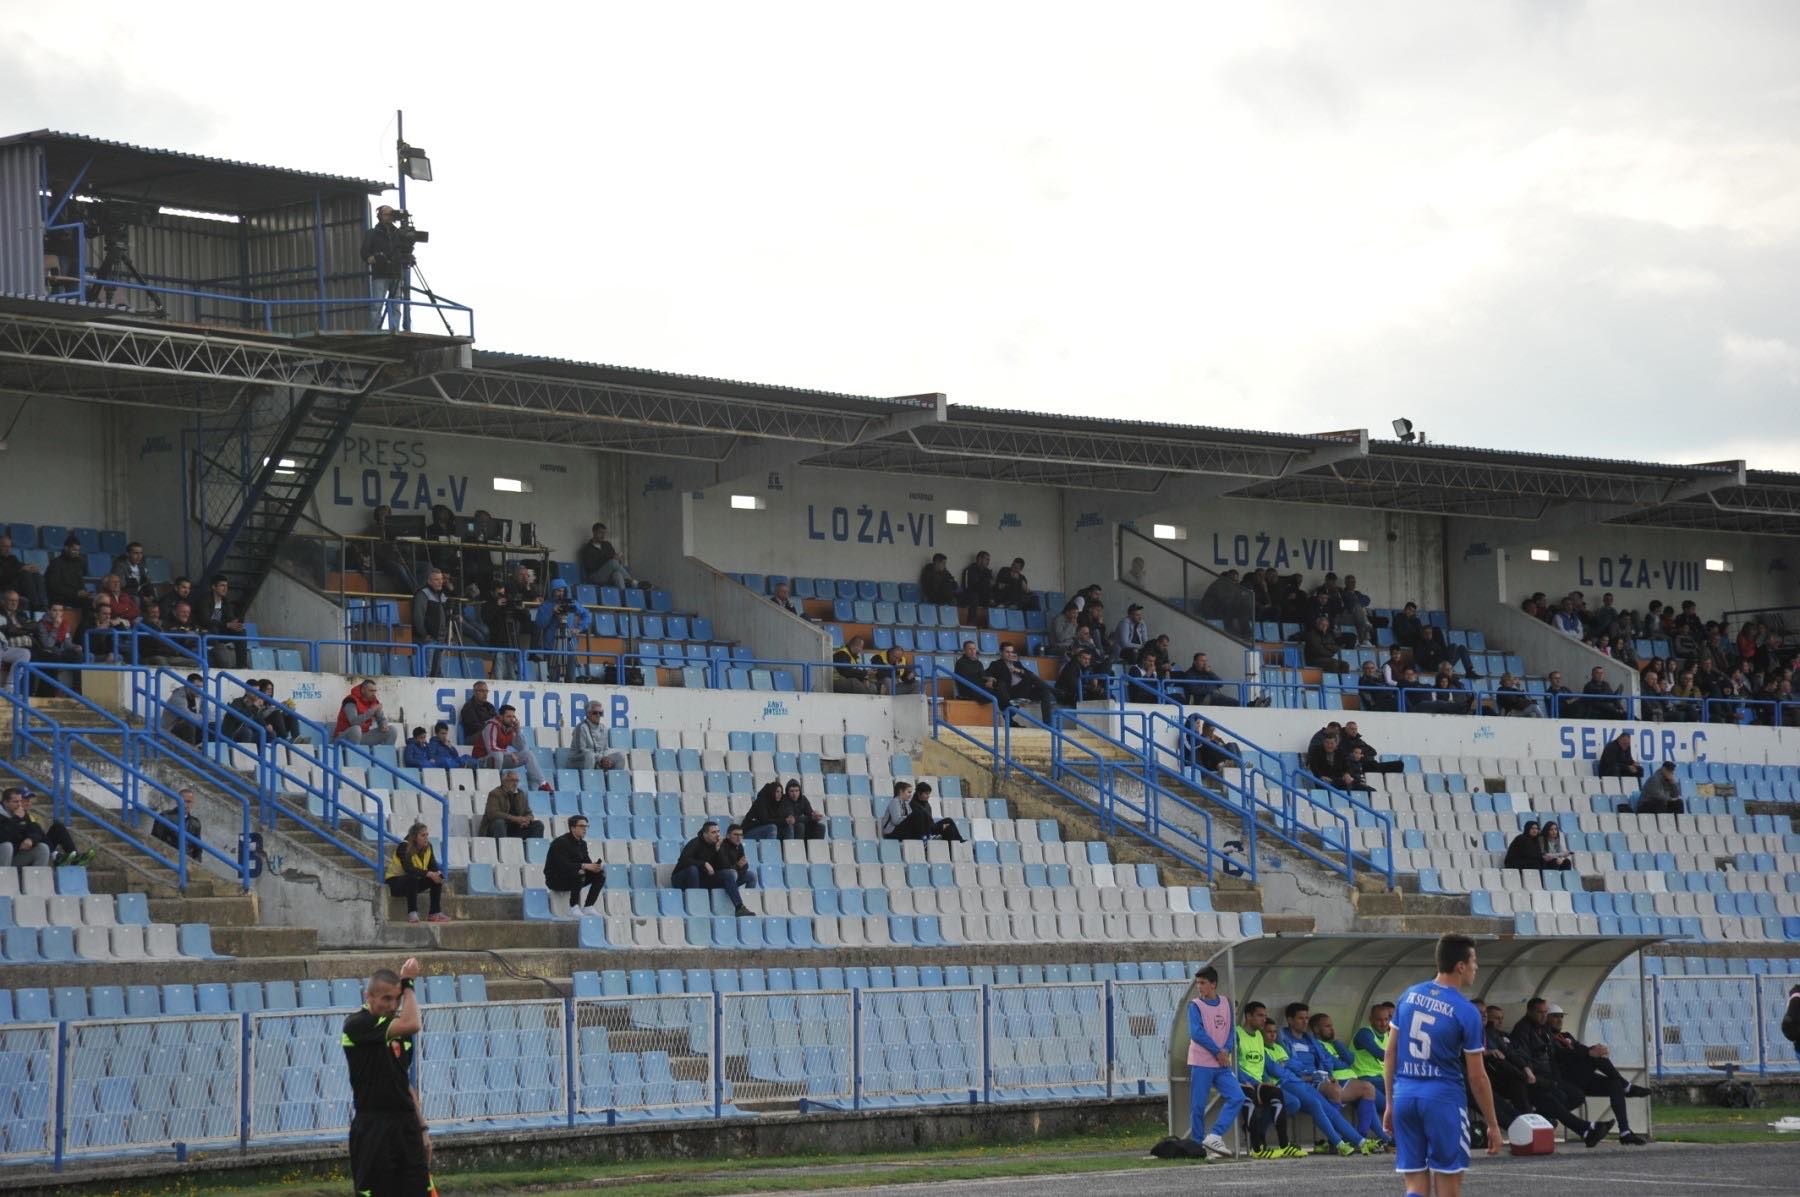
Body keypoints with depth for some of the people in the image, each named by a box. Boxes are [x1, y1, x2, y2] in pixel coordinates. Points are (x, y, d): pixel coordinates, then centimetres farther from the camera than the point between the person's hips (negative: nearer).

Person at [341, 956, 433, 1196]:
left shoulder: (398, 1031, 13)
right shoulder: (357, 1025, -12)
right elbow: (413, 1024, -24)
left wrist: (422, 1127, 16)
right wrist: (408, 983, -12)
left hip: (406, 1126, 7)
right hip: (373, 1129, -7)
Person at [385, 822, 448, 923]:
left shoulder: (427, 847, 0)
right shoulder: (404, 847, -22)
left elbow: (434, 867, -4)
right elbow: (408, 868, -35)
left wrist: (438, 874, -29)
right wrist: (428, 874, -40)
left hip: (414, 882, 7)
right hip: (395, 882, -7)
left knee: (437, 878, -14)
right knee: (413, 878, -38)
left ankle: (435, 913, -16)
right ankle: (412, 913, -37)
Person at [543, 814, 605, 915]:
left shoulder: (582, 843, 9)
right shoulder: (561, 842, -18)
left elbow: (587, 861, 5)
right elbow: (563, 865, -29)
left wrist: (594, 866, -20)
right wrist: (584, 866, -35)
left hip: (573, 878, 8)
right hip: (555, 879, -8)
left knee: (600, 874, -5)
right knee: (579, 873, -36)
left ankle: (588, 907, -6)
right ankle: (573, 907, -26)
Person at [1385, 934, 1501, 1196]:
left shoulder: (1409, 996, 7)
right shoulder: (1466, 1012, -8)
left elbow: (1391, 1055, 10)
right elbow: (1477, 1077, -5)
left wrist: (1390, 1104, 18)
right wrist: (1493, 1125, 4)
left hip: (1405, 1095, 5)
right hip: (1443, 1098, -5)